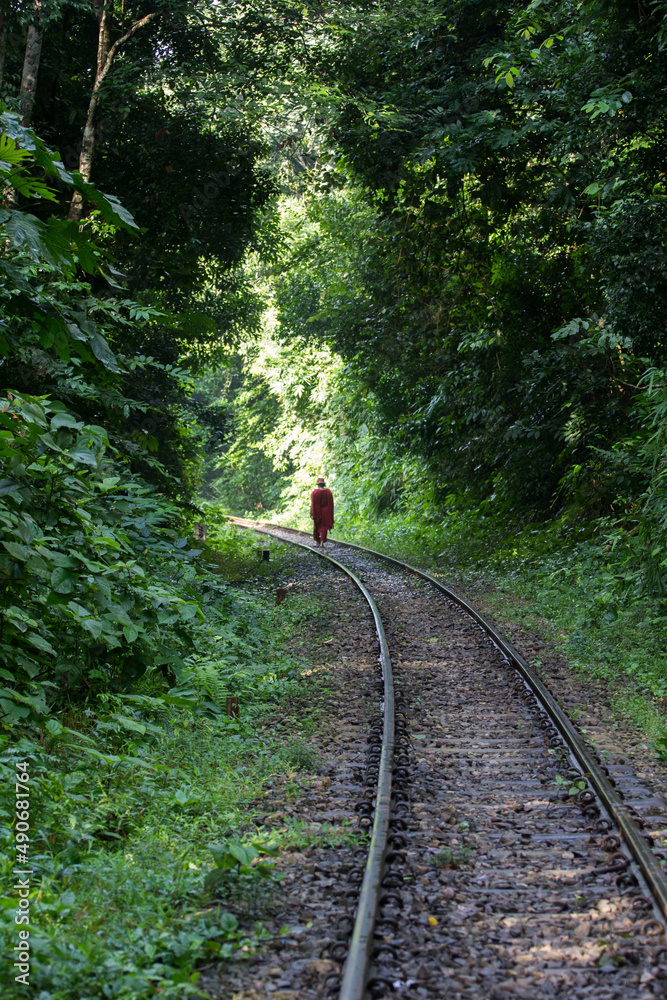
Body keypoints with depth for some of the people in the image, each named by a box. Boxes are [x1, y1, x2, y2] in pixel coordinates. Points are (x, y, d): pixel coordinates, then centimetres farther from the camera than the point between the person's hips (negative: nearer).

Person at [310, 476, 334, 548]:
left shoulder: (314, 492, -11)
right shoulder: (329, 492, -3)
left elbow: (313, 504, -13)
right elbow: (331, 504, 1)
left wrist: (312, 514, -7)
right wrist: (330, 514, 9)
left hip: (317, 512, -1)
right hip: (326, 512, 1)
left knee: (316, 527, 14)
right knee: (324, 527, 5)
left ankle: (317, 542, 21)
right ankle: (322, 543, -5)